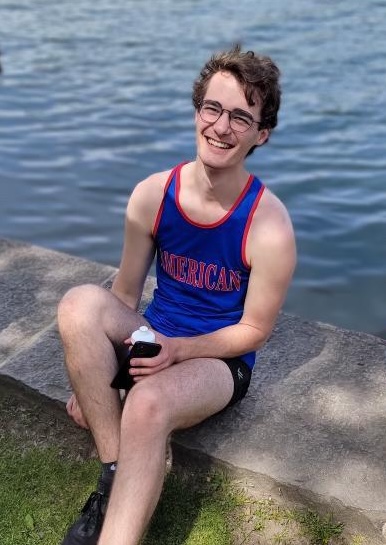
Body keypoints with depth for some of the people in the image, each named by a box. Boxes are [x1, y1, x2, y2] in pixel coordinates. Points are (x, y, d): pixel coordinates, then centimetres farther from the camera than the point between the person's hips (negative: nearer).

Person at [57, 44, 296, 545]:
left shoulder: (269, 225, -20)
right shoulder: (153, 194, -9)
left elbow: (255, 331, -10)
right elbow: (126, 294, -1)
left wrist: (178, 350, -22)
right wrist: (90, 371, -8)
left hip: (221, 359, -4)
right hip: (154, 338, 4)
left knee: (148, 405, -36)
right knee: (80, 303, -25)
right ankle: (114, 478, -19)